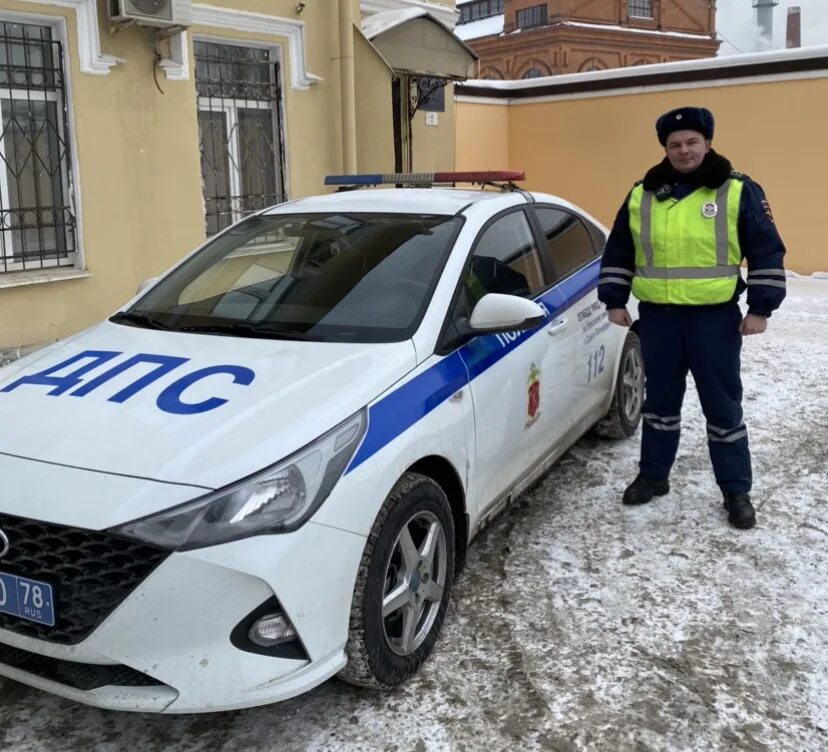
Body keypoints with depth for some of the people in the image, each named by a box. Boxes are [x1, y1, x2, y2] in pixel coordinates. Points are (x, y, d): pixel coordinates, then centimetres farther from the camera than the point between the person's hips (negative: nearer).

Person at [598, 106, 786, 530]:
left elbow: (767, 252, -1)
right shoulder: (642, 195, 7)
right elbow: (618, 252, 13)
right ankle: (653, 476, 28)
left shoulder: (738, 191, -2)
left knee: (723, 407, 4)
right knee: (660, 401, 14)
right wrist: (614, 301, 8)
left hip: (715, 317, -3)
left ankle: (736, 491, 15)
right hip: (657, 317, 3)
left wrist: (760, 308, -6)